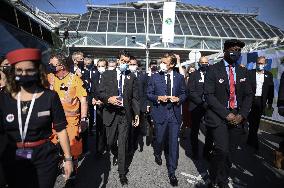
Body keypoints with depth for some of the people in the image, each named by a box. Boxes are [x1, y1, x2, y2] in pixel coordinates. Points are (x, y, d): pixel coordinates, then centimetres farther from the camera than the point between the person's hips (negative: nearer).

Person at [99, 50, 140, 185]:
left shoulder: (132, 77, 4)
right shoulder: (107, 74, 3)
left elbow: (135, 97, 4)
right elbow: (100, 92, 0)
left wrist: (136, 113, -4)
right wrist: (108, 99, -21)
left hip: (125, 114, 0)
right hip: (110, 113, 1)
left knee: (123, 144, 3)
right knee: (110, 142, 13)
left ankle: (122, 173, 20)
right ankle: (116, 155, 48)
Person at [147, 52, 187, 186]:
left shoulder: (179, 78, 4)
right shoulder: (155, 77, 1)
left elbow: (184, 94, 11)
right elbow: (149, 94, 3)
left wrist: (179, 99, -10)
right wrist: (158, 98, -14)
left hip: (174, 113, 1)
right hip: (160, 113, 0)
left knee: (173, 142, 1)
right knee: (159, 139, 13)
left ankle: (172, 172, 17)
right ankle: (157, 154, 49)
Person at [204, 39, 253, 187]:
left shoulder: (242, 72, 11)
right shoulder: (213, 70, -5)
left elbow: (248, 95, 11)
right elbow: (209, 95, -11)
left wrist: (242, 115, -5)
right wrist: (226, 114, -15)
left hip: (237, 117, 5)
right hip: (218, 116, -4)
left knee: (230, 152, 9)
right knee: (222, 150, -13)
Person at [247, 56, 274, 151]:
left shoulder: (269, 75, 7)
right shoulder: (250, 73, 0)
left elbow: (271, 89, 9)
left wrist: (270, 102, 6)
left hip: (261, 101, 3)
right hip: (251, 100, -2)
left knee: (256, 122, 9)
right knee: (252, 121, -1)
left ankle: (250, 140, 24)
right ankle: (255, 143, 13)